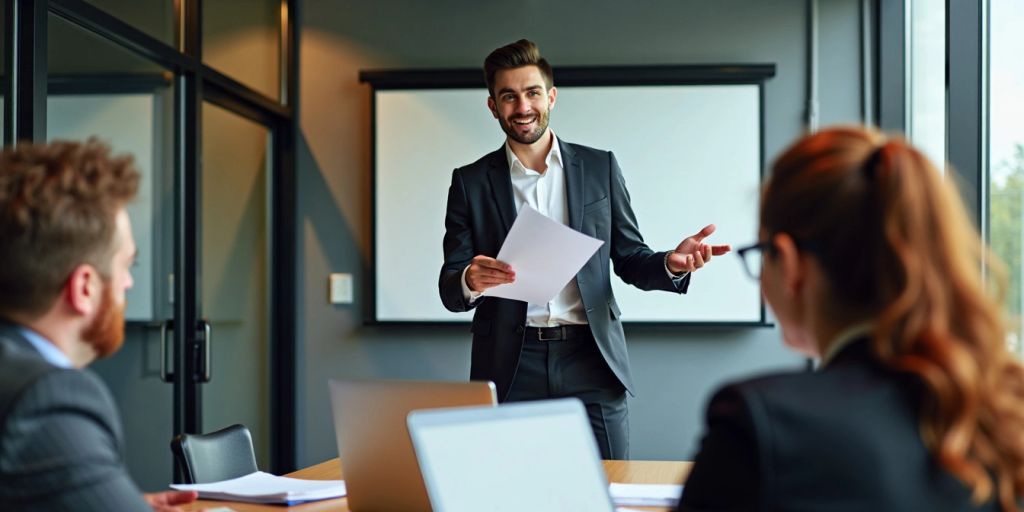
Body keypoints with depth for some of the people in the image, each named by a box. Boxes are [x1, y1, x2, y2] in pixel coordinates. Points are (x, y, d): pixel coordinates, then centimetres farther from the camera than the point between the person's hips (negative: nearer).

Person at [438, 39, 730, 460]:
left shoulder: (600, 168, 9)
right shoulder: (471, 182, 7)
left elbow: (629, 260, 11)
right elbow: (450, 293, 5)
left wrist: (670, 263, -11)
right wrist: (469, 280, -19)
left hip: (590, 361, 1)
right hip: (509, 366, 0)